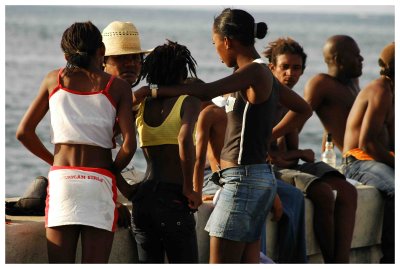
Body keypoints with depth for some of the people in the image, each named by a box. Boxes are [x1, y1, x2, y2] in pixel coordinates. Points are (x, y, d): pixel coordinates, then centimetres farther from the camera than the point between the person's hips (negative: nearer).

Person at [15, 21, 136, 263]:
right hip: (99, 181, -2)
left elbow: (24, 132, 12)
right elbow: (129, 144, -7)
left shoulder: (54, 79, 11)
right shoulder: (118, 87, 4)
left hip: (61, 179, 2)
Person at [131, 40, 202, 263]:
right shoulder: (189, 101, -5)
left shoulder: (140, 103, 11)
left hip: (143, 196, 5)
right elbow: (185, 139, -22)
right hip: (174, 199, -5)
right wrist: (189, 189, -15)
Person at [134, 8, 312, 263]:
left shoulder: (256, 71, -14)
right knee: (249, 263, 10)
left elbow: (207, 91, -28)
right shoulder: (262, 75, 14)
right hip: (258, 177, 10)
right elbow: (303, 109, 28)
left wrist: (153, 91, -24)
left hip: (243, 179, -10)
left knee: (220, 263, -9)